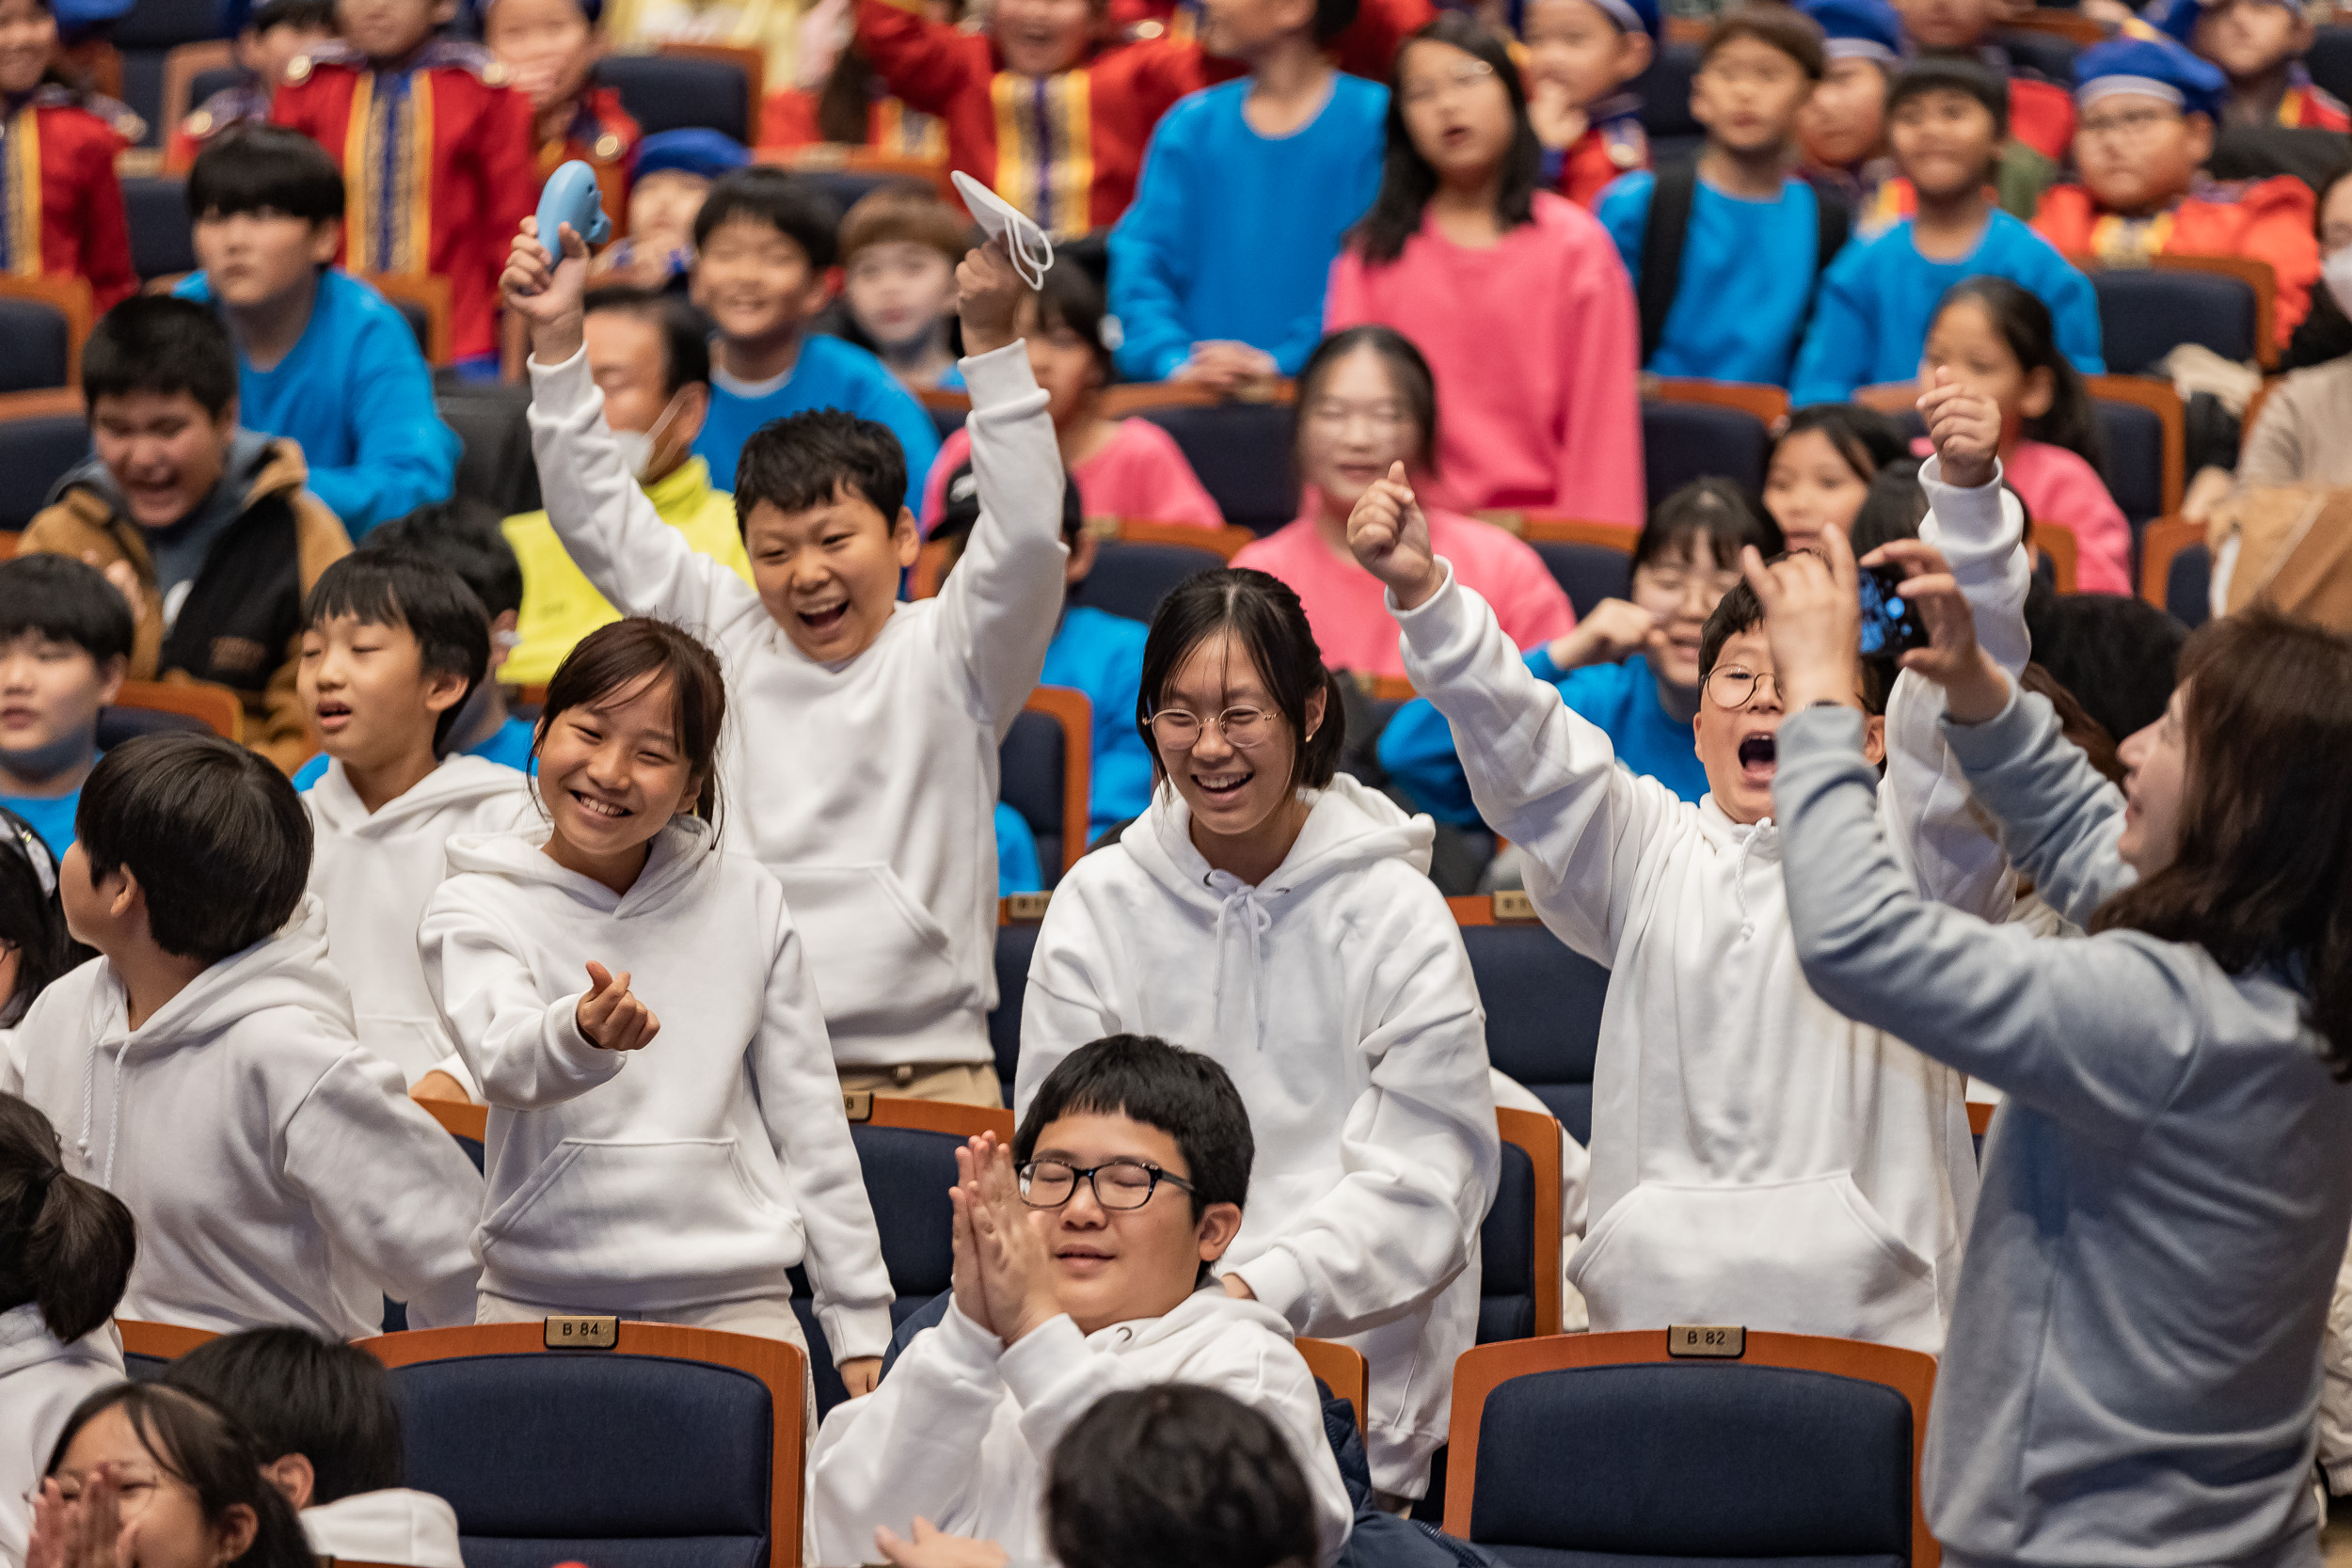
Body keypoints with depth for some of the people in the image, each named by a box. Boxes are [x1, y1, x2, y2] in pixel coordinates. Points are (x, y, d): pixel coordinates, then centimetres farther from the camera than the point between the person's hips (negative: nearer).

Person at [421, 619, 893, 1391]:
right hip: (538, 1304, -1)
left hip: (733, 1304, 1)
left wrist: (859, 1322, 11)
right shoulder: (473, 912, 0)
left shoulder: (746, 902, 7)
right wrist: (582, 1033, -45)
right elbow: (505, 1060, -22)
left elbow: (810, 1124, 13)